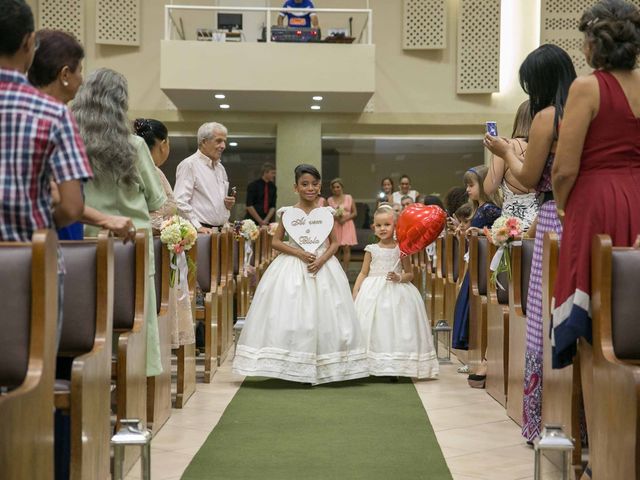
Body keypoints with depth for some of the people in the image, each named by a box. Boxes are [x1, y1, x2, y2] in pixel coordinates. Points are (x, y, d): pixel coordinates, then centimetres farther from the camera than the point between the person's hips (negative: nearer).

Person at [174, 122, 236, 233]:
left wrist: (228, 204, 9)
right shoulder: (189, 165, -5)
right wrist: (198, 227, -20)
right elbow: (180, 202, -15)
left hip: (221, 230, 7)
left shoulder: (220, 167, 20)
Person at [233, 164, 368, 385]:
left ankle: (321, 368, 9)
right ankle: (293, 367, 1)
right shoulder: (288, 212, 0)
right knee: (290, 315, -6)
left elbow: (334, 242, 5)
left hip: (322, 266, 1)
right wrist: (299, 253, -12)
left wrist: (322, 260, -13)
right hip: (293, 268, -1)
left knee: (322, 316, 0)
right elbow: (276, 241, 1)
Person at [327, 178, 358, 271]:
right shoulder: (330, 200, 6)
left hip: (347, 224, 0)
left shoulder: (349, 198, 6)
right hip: (335, 226, 0)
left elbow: (355, 213, 5)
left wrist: (346, 218, -10)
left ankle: (345, 270, -5)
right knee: (336, 249, -2)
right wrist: (335, 217, -14)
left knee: (346, 248, -8)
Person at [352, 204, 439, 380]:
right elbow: (363, 273, 8)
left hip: (397, 293, 0)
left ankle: (396, 367, 4)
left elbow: (410, 274, 7)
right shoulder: (372, 250, 4)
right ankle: (372, 366, 4)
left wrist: (399, 278, -13)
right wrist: (354, 294, -1)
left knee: (396, 329, -3)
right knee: (375, 330, -3)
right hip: (374, 292, 0)